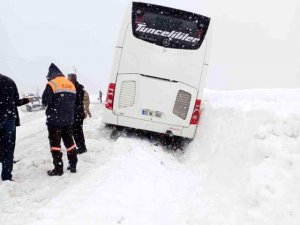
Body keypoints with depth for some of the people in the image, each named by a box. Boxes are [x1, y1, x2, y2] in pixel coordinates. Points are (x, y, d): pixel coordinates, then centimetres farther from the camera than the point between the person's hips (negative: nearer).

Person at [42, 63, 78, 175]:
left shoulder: (51, 84, -10)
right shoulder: (71, 85, 11)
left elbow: (45, 101, -13)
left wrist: (53, 103, 6)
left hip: (55, 119, -6)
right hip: (69, 119, 6)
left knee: (55, 143, 0)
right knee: (69, 141, 16)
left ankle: (58, 169, 1)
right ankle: (73, 165, 19)